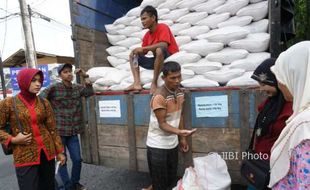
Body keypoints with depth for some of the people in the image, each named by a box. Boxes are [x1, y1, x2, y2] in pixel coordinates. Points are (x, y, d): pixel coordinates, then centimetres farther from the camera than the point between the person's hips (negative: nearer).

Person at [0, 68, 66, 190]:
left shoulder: (44, 103, 2)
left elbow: (52, 128, 5)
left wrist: (59, 151, 6)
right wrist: (13, 139, -13)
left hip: (47, 152, 3)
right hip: (25, 156, -3)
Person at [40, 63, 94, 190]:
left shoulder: (78, 88, 5)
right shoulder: (53, 88, -9)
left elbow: (90, 93, -10)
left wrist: (85, 77, -15)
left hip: (73, 132, 4)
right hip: (58, 131, -4)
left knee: (77, 159, 10)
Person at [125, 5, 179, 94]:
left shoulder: (163, 27, -12)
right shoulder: (147, 35, 7)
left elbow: (164, 45, -29)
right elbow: (143, 52, 9)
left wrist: (143, 48, -27)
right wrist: (137, 51, -14)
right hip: (158, 60, 8)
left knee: (159, 50, -39)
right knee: (132, 56, 4)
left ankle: (154, 82, -28)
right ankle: (137, 83, -17)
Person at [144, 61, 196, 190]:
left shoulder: (179, 92, 0)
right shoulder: (159, 97, -23)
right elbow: (162, 123, -22)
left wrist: (182, 138, 10)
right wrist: (179, 132, -37)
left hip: (173, 143, 7)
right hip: (157, 145, -7)